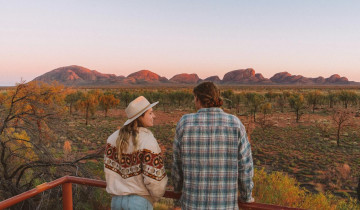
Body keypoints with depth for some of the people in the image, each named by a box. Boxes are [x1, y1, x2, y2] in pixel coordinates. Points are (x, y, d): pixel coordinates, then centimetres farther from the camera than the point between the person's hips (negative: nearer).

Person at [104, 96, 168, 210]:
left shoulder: (114, 137, 0)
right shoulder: (148, 141, -18)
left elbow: (109, 169, 4)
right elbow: (154, 177, -18)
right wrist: (156, 196, 3)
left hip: (117, 200, 7)